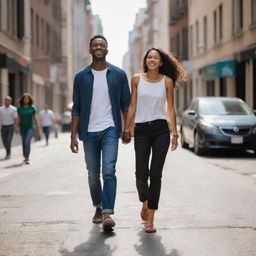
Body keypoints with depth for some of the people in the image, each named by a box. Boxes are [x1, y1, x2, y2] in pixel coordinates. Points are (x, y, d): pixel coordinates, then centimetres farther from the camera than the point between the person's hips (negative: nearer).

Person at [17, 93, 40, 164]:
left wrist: (37, 129, 2)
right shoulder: (19, 108, 2)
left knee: (27, 142, -19)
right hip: (23, 128, 3)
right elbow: (18, 118, 4)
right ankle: (26, 158, 22)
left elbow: (35, 118, 2)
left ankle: (26, 158, -18)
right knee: (24, 143, 8)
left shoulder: (32, 108, -1)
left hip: (30, 127, -3)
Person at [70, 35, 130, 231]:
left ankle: (108, 213, -17)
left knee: (109, 171, -16)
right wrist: (73, 135, 1)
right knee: (93, 174, 10)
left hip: (110, 129, -2)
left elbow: (125, 104, 8)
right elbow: (76, 108, 6)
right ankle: (98, 208, 28)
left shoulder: (118, 74, 4)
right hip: (89, 132, 2)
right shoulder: (81, 77, 6)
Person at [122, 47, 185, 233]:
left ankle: (150, 218, 0)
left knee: (156, 174, -5)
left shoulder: (167, 81, 4)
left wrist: (175, 133, 4)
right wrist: (127, 129, 5)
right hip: (141, 130, 0)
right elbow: (132, 106, 8)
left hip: (161, 130, 0)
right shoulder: (137, 79, 5)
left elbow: (170, 108, 7)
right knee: (141, 174, -2)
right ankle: (145, 202, 31)